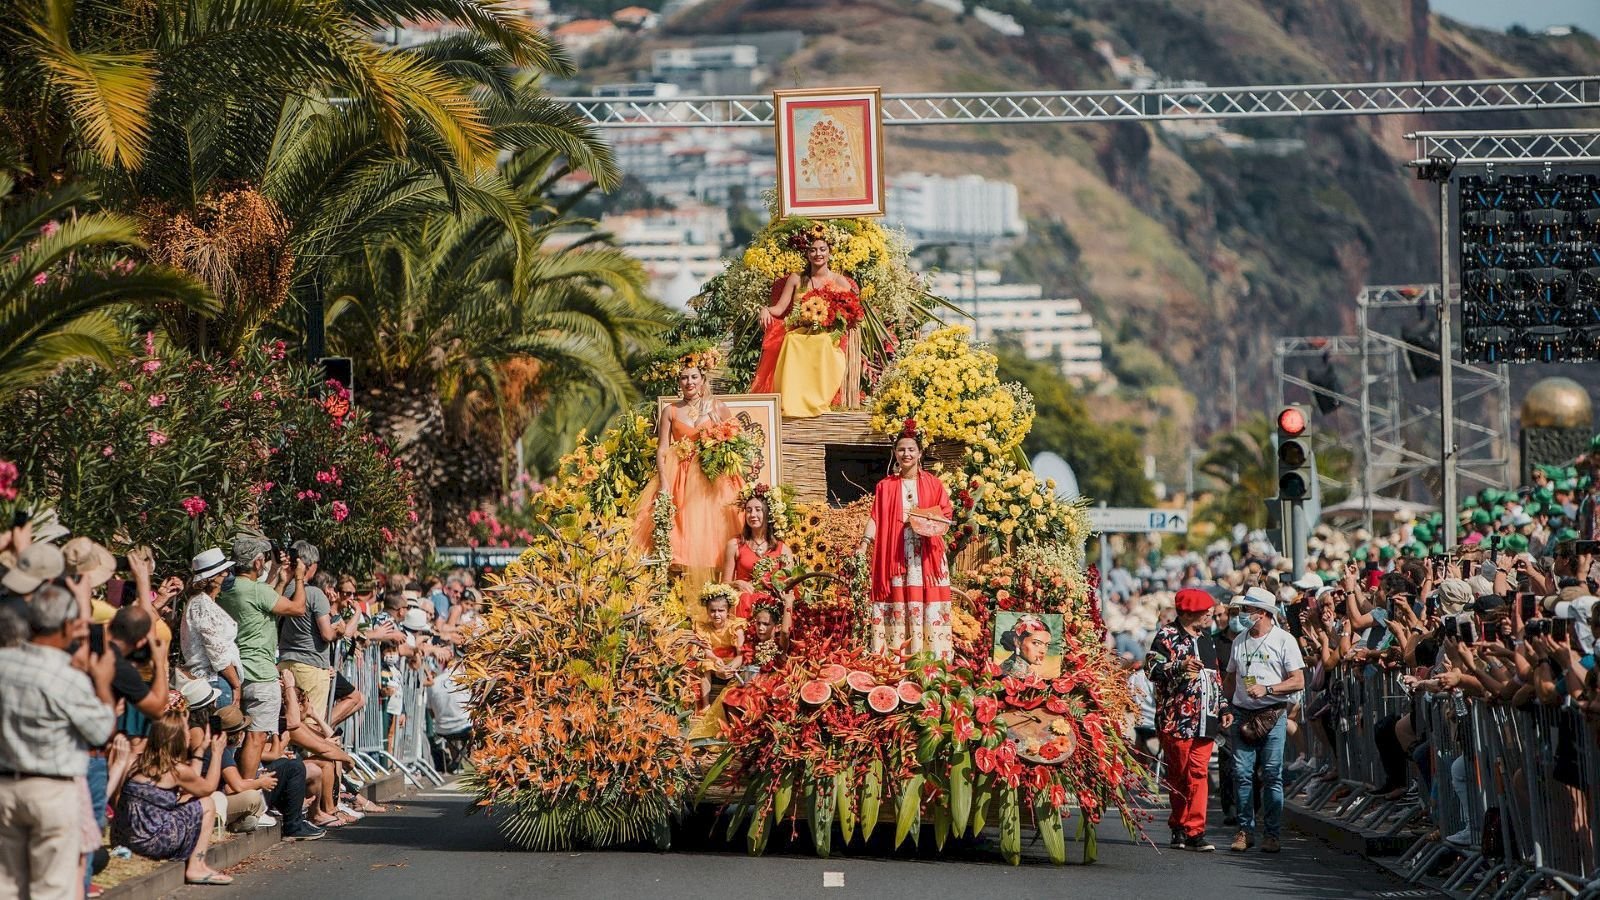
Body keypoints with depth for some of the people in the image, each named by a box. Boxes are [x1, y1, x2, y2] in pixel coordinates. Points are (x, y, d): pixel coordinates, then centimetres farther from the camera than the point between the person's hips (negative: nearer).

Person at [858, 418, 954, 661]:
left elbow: (946, 516, 9)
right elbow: (875, 518, 2)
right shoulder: (885, 487, 10)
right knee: (897, 606, -4)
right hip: (894, 556, 0)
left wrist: (932, 525, -12)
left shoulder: (933, 484, 9)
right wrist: (865, 543, -12)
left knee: (928, 608, -5)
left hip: (926, 556, 0)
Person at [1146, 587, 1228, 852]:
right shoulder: (1168, 635, -2)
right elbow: (1151, 667, -13)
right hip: (1176, 718, -5)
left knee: (1198, 773, -3)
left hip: (1205, 718, 5)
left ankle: (1193, 830, -6)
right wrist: (1180, 666, -25)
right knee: (1178, 774, 1)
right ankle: (1181, 828, 9)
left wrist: (1223, 707, 24)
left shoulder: (1206, 637, 19)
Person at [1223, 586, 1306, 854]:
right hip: (1242, 714, 5)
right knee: (1242, 773, 0)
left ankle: (1271, 834, -1)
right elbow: (1230, 679, 22)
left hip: (1272, 715, -5)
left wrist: (1266, 689, -16)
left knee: (1272, 775, -5)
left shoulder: (1283, 640, -2)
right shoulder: (1239, 641, 15)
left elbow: (1298, 682, -5)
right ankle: (1245, 829, 7)